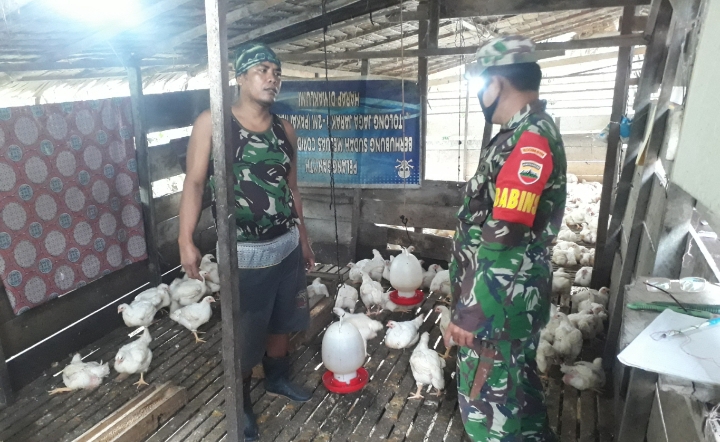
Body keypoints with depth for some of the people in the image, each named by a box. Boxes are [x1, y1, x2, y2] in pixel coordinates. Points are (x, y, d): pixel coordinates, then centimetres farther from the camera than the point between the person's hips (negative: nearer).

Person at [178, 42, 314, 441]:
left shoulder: (285, 131, 6)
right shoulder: (212, 123, -8)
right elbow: (194, 183, -10)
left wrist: (303, 239, 18)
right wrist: (186, 240, -17)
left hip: (287, 245, 5)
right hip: (244, 252, -5)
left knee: (281, 320, 21)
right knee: (243, 333, 9)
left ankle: (278, 377, 45)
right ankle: (240, 402, 32)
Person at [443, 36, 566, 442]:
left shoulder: (529, 141, -23)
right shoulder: (529, 134, 10)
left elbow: (503, 241, -27)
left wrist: (469, 313, -22)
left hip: (500, 302, -10)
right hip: (508, 296, 10)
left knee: (489, 401, 7)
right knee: (517, 386, 26)